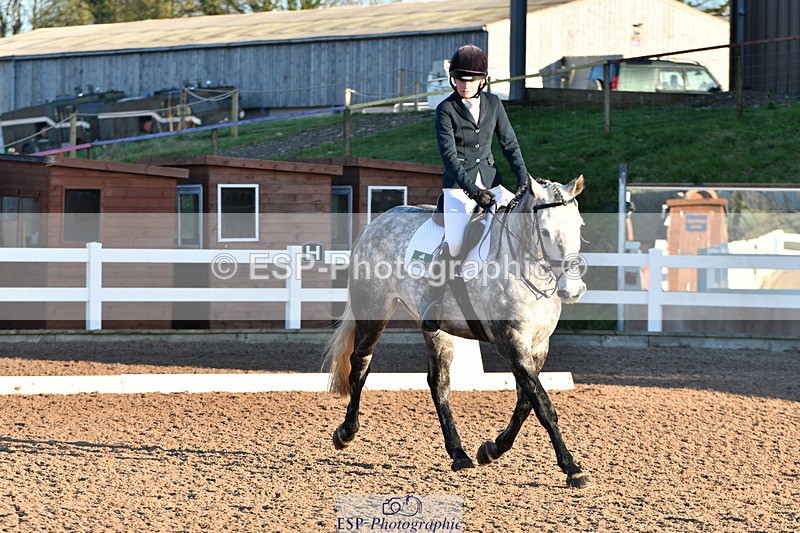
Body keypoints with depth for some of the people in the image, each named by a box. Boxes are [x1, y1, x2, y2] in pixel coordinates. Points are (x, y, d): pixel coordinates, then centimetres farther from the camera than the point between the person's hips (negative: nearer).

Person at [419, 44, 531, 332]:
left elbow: (509, 143, 10)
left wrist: (523, 177, -5)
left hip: (490, 182, 5)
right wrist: (472, 189, -25)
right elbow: (449, 154, -14)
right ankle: (430, 304, -7)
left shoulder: (493, 103, 7)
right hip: (458, 186, -5)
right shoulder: (446, 110, -6)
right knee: (452, 245, -22)